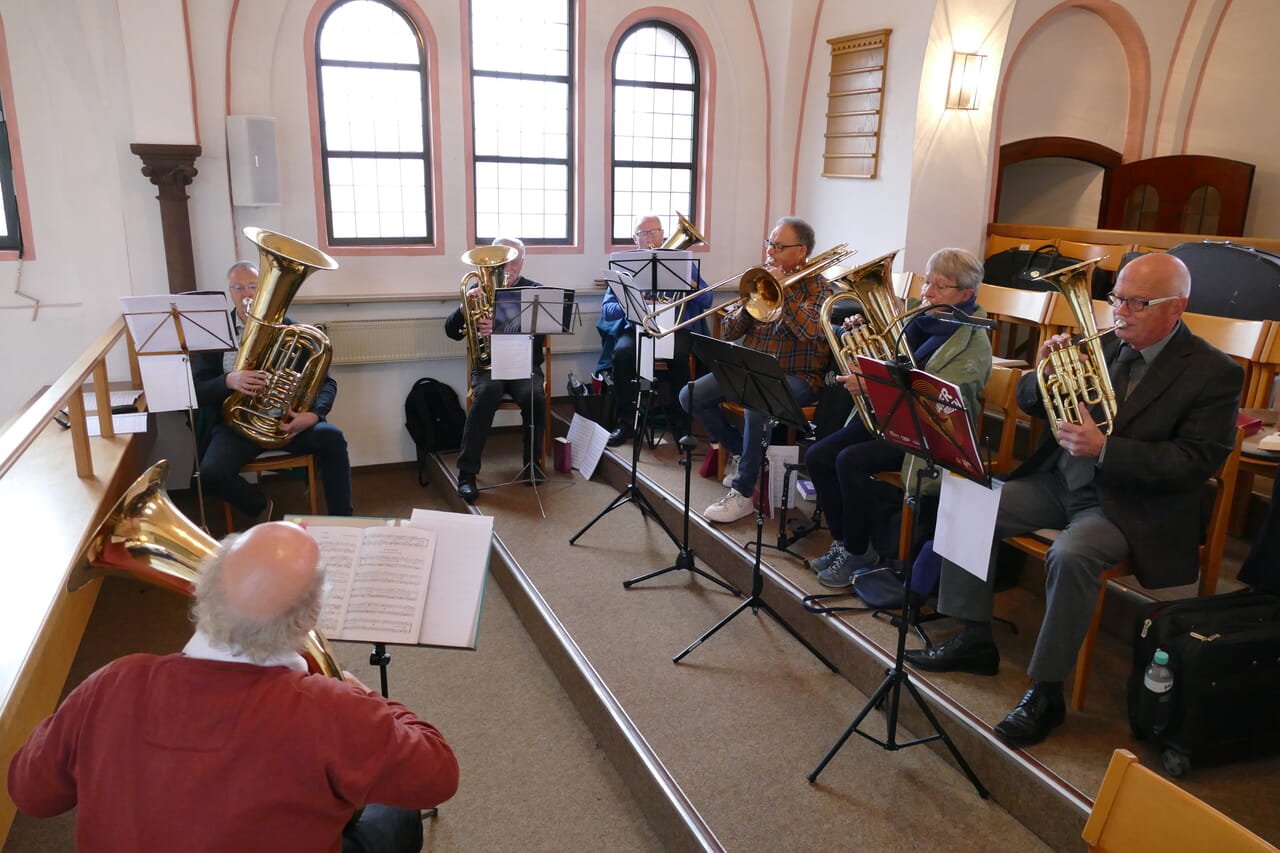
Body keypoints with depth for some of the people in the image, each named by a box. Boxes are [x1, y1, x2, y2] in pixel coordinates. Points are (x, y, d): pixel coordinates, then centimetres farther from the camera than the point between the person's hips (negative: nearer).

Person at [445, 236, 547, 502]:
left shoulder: (534, 290, 4)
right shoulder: (480, 289, 7)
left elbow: (535, 333, -12)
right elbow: (452, 332, 3)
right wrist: (465, 306, -19)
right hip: (487, 364, 0)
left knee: (534, 396, -32)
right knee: (486, 393, -33)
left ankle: (532, 462, -8)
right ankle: (466, 474, -28)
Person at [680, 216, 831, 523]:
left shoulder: (814, 286, -4)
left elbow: (809, 330, -25)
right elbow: (727, 332, 6)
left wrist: (782, 287, -22)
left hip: (796, 375, -7)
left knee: (756, 407, -37)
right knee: (690, 396, -8)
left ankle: (742, 494, -23)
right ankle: (741, 452, 10)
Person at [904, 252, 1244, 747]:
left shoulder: (1214, 373, -8)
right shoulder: (1101, 345, 7)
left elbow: (1195, 463, -16)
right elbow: (1029, 403, 12)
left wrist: (1104, 448, -27)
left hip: (1129, 505, -6)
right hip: (1061, 482, 6)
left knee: (1070, 555, -34)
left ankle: (1047, 693, -17)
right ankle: (975, 641, 3)